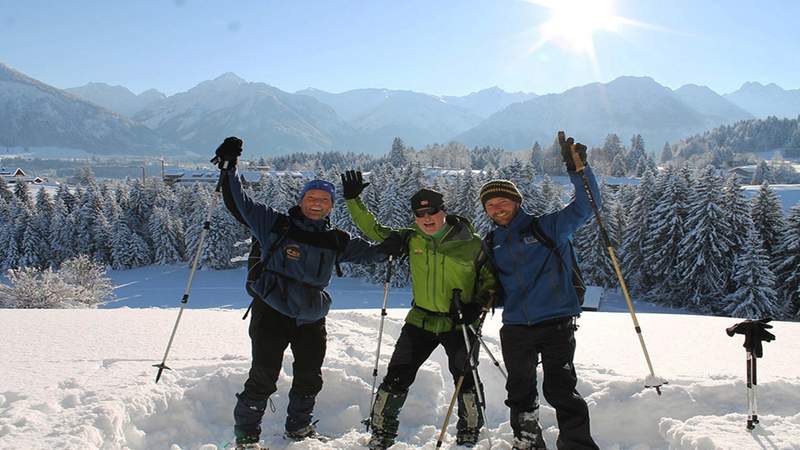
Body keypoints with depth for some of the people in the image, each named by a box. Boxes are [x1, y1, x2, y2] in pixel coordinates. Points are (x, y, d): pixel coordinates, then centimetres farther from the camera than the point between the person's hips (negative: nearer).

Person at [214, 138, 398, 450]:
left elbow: (367, 252, 16)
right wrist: (229, 168, -7)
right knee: (263, 377, -5)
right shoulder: (275, 224, 0)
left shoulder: (335, 241, 9)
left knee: (309, 378, 14)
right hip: (272, 311, -4)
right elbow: (238, 204, 0)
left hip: (311, 318, 4)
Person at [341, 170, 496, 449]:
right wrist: (353, 201, -1)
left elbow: (490, 278, 1)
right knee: (397, 377, 1)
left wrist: (477, 304, -13)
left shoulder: (472, 244, -10)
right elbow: (374, 231, 7)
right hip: (421, 321, 3)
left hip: (459, 324, -2)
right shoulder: (412, 240, -1)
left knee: (465, 379, -1)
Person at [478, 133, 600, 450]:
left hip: (557, 324, -4)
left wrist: (578, 169, -19)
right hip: (515, 329, 4)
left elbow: (585, 206, -8)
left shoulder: (547, 227, -1)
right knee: (521, 394, 14)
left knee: (561, 391, -6)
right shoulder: (490, 244, 11)